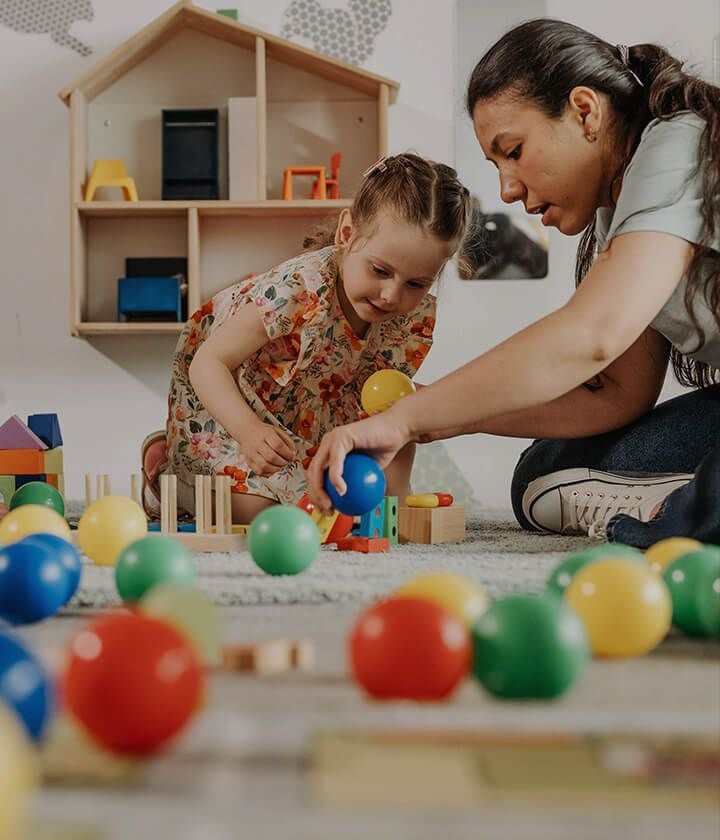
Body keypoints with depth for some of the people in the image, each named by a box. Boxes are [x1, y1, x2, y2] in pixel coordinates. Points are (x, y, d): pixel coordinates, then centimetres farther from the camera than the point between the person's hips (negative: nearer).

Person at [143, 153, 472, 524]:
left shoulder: (416, 317, -22)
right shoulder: (300, 288, -40)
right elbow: (209, 362, -34)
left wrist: (395, 494, -30)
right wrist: (249, 431, -50)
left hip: (309, 408, 6)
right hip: (224, 389, -6)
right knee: (250, 508, -14)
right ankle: (164, 463, 14)